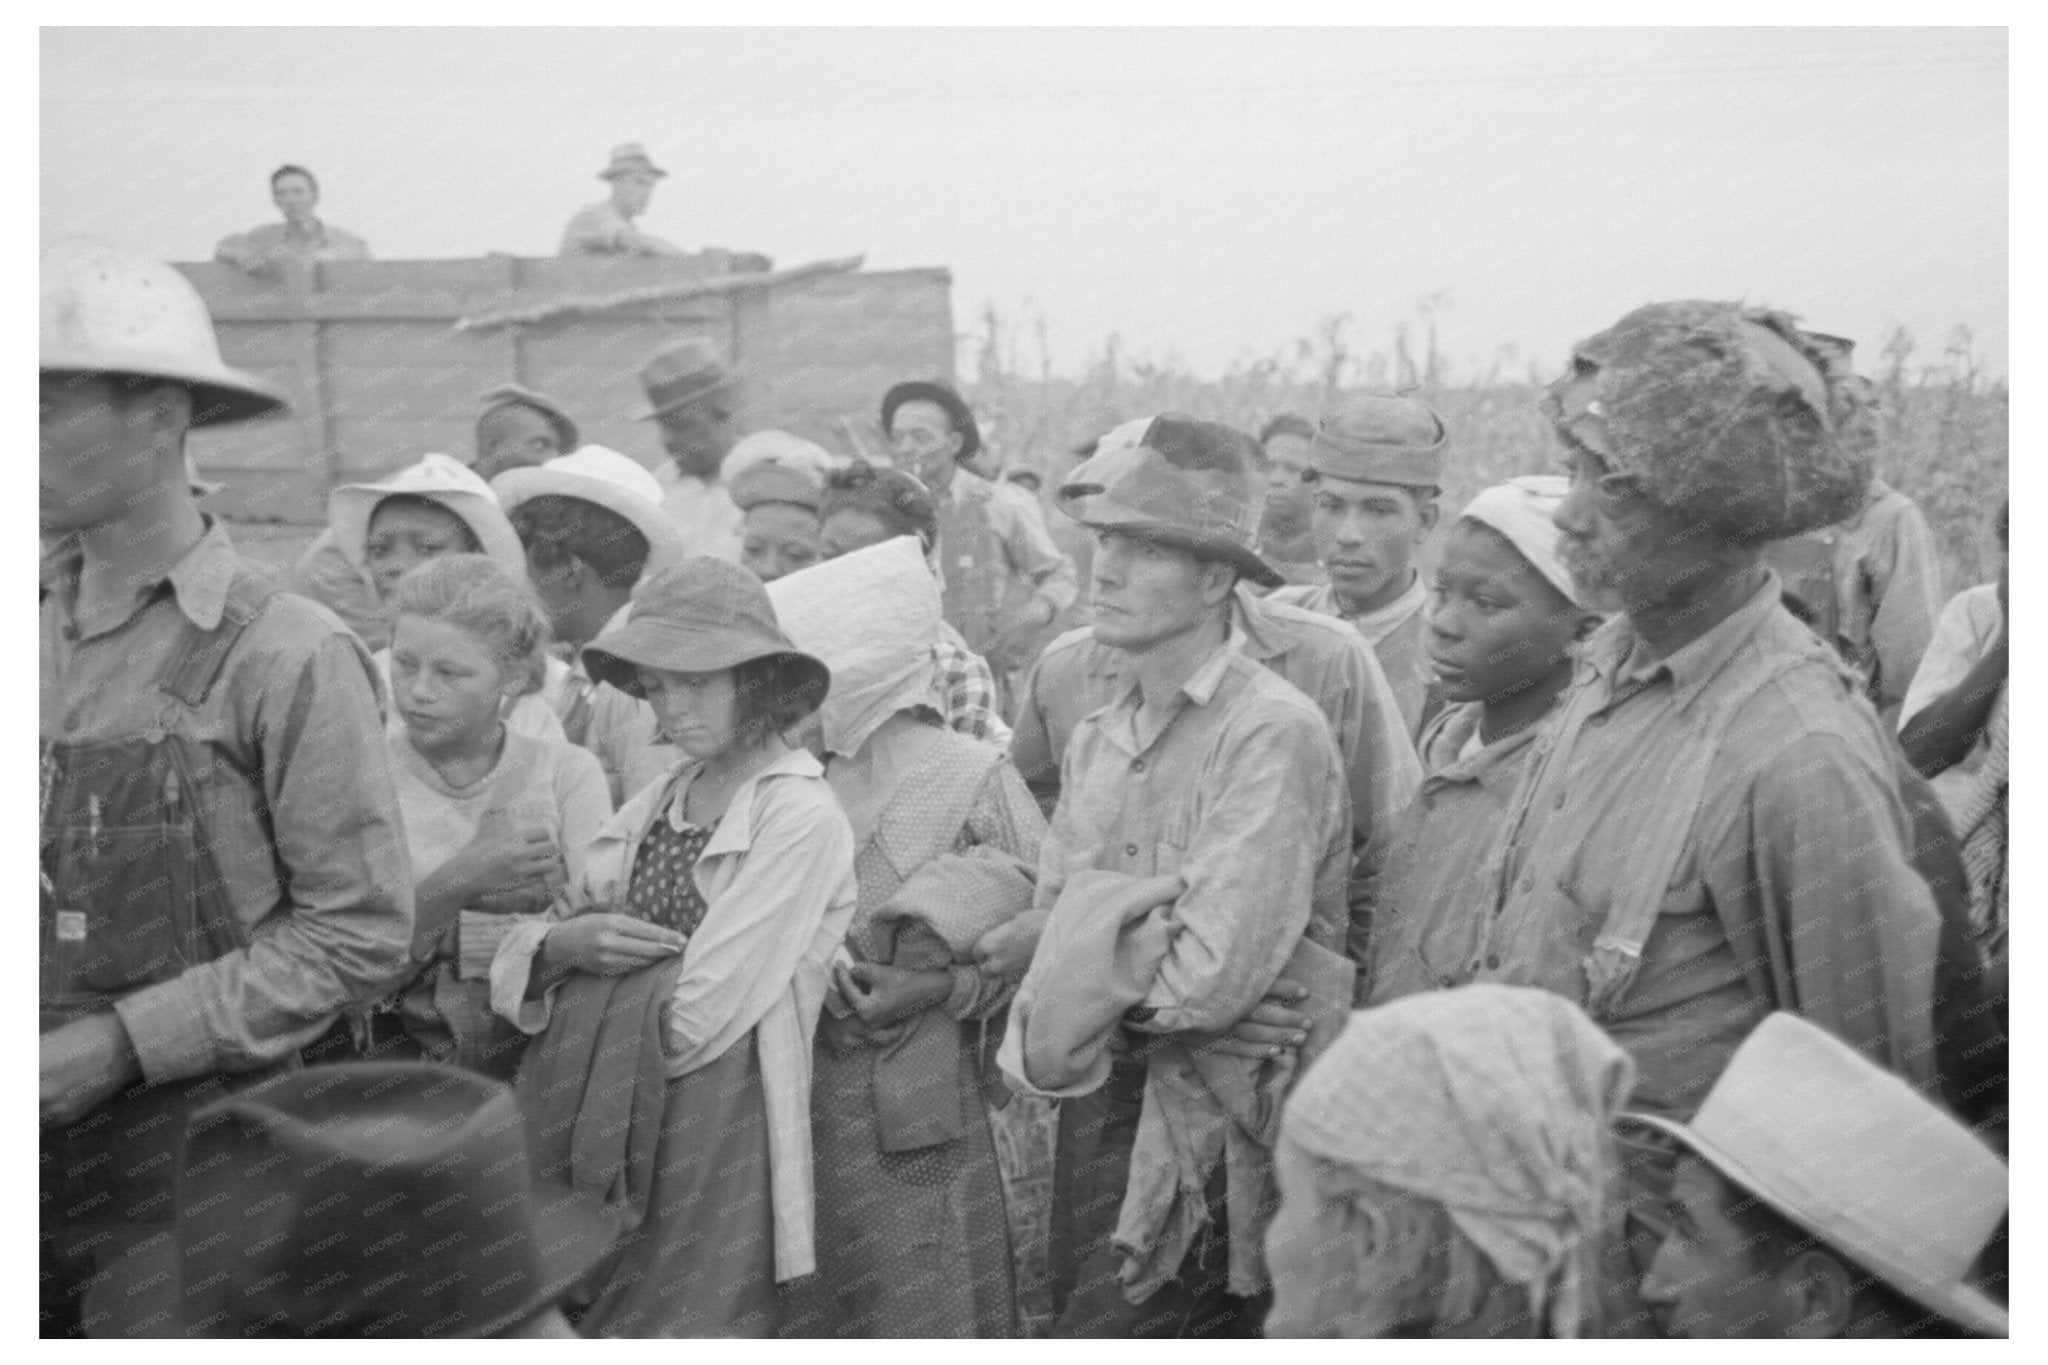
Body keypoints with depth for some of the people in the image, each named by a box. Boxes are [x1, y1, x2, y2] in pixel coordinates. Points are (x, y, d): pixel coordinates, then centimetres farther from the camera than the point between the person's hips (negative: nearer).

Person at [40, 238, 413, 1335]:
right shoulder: (39, 632, 3)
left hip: (191, 1147, -4)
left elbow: (360, 929, -13)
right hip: (45, 1132, 5)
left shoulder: (284, 656, -14)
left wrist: (124, 1041, -15)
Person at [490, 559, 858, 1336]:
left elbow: (695, 1018, -16)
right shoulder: (654, 804, 9)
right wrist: (562, 946, -12)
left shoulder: (800, 815, -10)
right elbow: (517, 970, 9)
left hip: (711, 1144, -6)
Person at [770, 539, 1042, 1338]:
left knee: (921, 1309, 5)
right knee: (806, 1310, 11)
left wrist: (944, 988, -18)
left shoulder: (975, 779, -7)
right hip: (799, 1102, 4)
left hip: (915, 1116, -4)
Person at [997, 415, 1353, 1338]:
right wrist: (1041, 1043, -10)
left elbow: (1212, 982, -22)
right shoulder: (1098, 739, 9)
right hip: (1098, 1110, 7)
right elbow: (1051, 925, 9)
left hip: (1211, 1146, -7)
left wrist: (1087, 978, -6)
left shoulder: (1274, 734, -16)